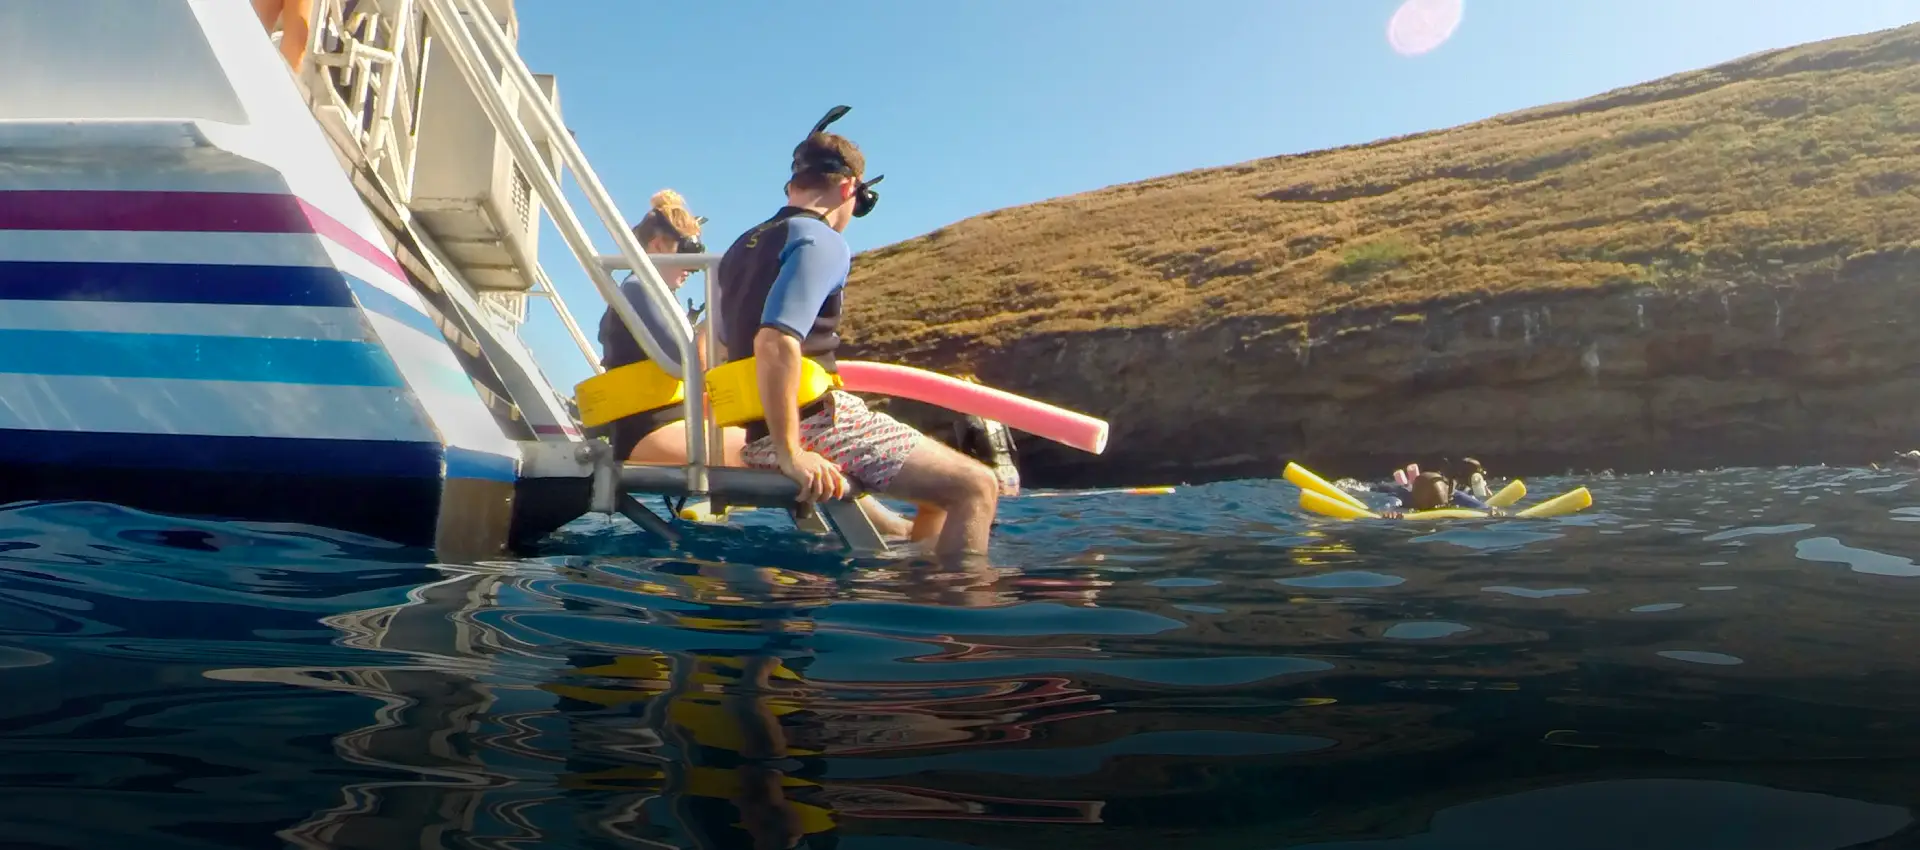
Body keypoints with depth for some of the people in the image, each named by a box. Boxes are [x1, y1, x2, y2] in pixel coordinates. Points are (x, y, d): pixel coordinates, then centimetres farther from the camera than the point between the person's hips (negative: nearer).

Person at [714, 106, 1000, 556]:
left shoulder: (742, 247, 18)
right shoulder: (822, 243, -10)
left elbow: (727, 342, 29)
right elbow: (776, 342, -25)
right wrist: (791, 452, -24)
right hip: (820, 424, -10)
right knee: (976, 488, -11)